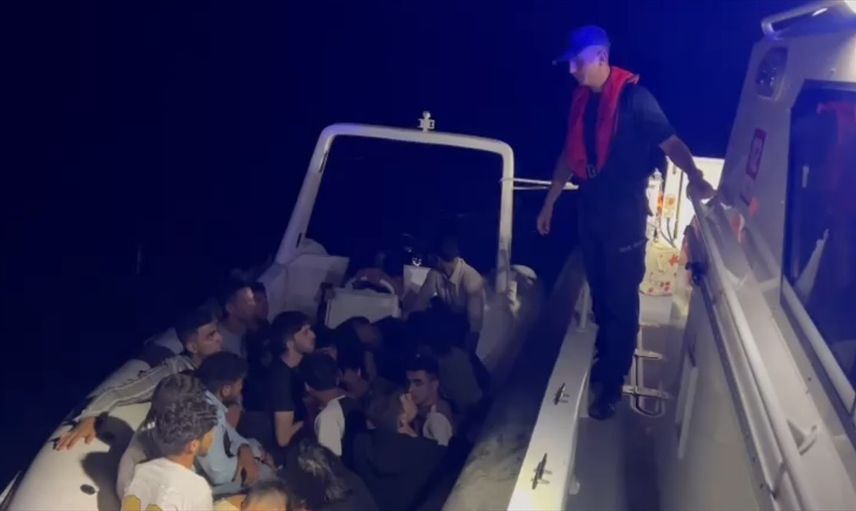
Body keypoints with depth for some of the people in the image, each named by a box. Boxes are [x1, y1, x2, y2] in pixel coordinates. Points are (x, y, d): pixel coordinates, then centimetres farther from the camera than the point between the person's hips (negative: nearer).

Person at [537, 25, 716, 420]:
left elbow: (669, 142, -20)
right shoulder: (582, 99, 5)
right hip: (591, 209, 6)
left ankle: (613, 382, 13)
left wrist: (694, 176, -40)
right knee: (599, 293, 18)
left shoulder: (634, 97, -15)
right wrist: (549, 202, 19)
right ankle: (603, 359, 36)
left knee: (621, 299, 3)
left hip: (625, 214, -6)